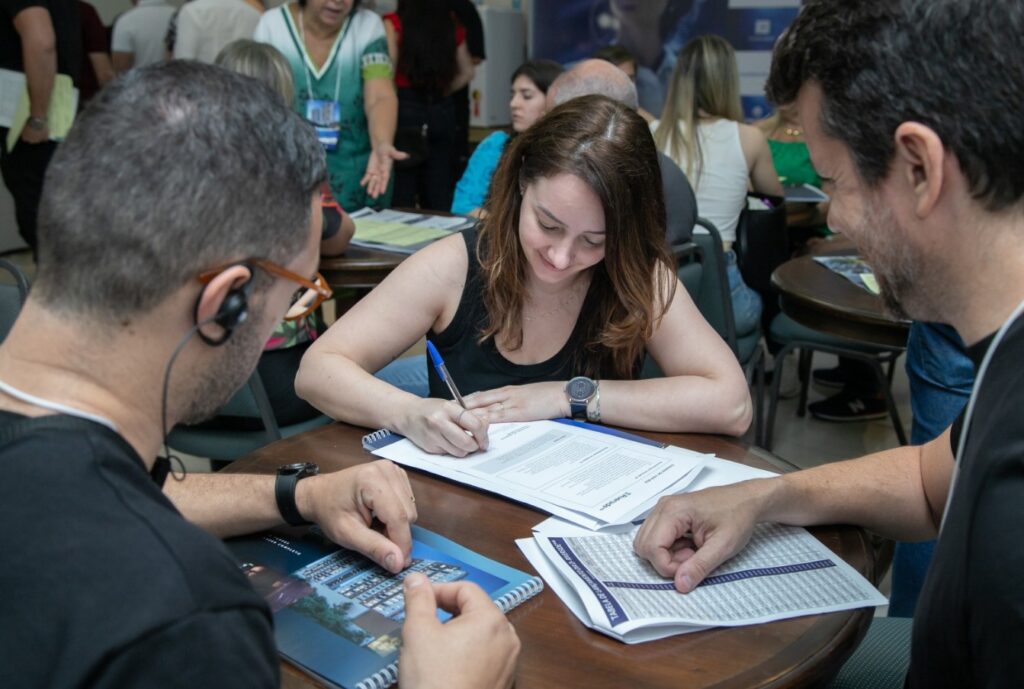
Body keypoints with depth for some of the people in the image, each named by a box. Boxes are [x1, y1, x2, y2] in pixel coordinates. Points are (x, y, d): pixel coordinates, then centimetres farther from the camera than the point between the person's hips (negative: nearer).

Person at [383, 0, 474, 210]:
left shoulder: (395, 23, -5)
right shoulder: (450, 24, 8)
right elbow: (466, 72, 14)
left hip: (405, 108, -4)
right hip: (442, 110, 4)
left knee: (401, 193, -1)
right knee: (439, 193, 8)